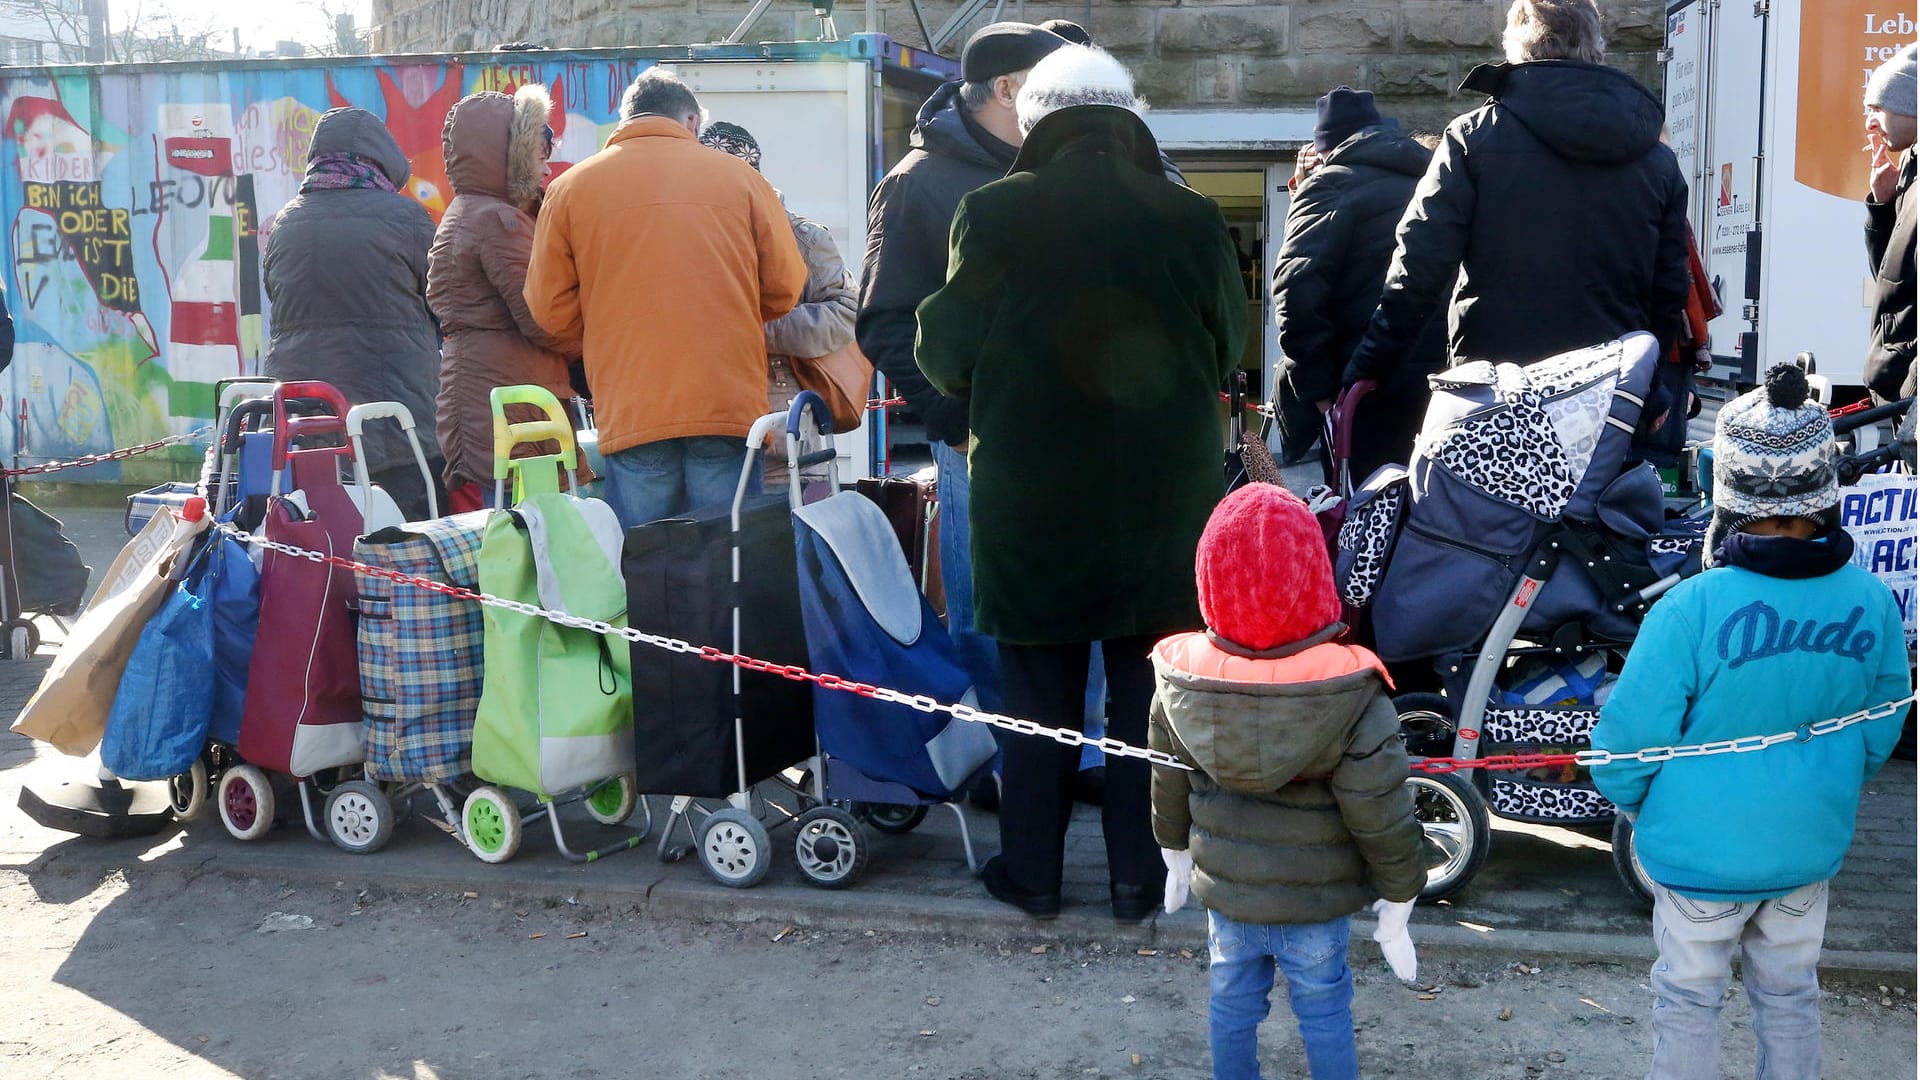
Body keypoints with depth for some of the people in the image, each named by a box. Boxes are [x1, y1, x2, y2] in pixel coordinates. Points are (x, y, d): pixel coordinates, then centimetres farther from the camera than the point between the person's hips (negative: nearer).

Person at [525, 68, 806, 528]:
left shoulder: (569, 186, 5)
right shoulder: (737, 176, 5)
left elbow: (550, 308, 6)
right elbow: (785, 287, 7)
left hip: (630, 415, 0)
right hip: (730, 403, 0)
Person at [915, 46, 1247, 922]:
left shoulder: (994, 214, -11)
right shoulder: (1191, 219, -6)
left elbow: (944, 352, -3)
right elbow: (1227, 350, 5)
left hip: (1030, 499, -1)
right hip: (1162, 501, 1)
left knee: (1038, 694, 12)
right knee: (1146, 693, 12)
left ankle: (1032, 873, 20)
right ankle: (1138, 875, 19)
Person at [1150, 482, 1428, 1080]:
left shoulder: (1179, 677, -15)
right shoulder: (1351, 696, -27)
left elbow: (1168, 787, 1)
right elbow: (1383, 820, -19)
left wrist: (1175, 854, 19)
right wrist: (1397, 906, -4)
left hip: (1224, 893, 3)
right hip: (1314, 903, -3)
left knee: (1232, 1002, 22)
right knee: (1324, 1012, 17)